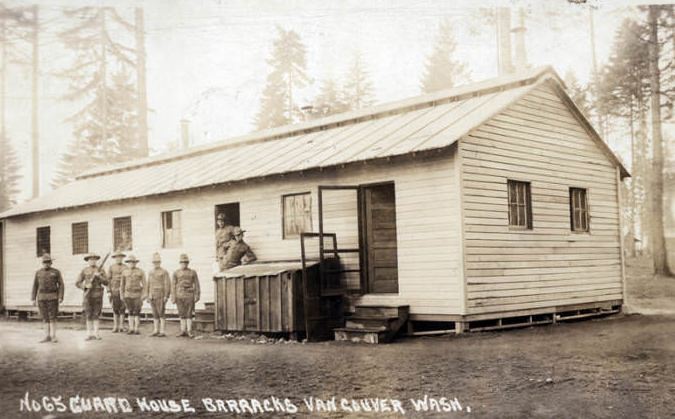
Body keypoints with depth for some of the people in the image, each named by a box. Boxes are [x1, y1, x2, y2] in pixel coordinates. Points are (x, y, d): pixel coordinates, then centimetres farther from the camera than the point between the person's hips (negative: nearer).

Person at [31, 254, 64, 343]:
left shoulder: (56, 272, -1)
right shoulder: (38, 272, 7)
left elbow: (61, 285, -3)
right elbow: (35, 286, 8)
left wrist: (61, 297, -12)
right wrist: (33, 299, 2)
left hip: (53, 297, -3)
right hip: (42, 297, 3)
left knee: (52, 317, -6)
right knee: (45, 318, 4)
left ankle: (53, 336, -2)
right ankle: (47, 336, 8)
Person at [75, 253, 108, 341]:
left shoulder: (101, 270, 3)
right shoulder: (84, 271, 3)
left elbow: (106, 282, -5)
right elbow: (77, 283, 0)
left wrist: (99, 276, -21)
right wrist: (86, 285, -19)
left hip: (98, 295, 0)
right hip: (88, 295, 0)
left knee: (96, 315, 1)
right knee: (89, 316, 1)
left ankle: (96, 333, 6)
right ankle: (90, 334, 6)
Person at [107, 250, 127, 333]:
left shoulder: (126, 268, 5)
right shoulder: (111, 267, 3)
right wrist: (109, 292, -7)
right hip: (114, 291, 0)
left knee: (122, 309, -1)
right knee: (115, 309, 2)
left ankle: (121, 327, 5)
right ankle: (116, 327, 7)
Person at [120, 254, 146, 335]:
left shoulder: (140, 272, -5)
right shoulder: (125, 272, 4)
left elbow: (144, 284, -4)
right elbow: (122, 284, 10)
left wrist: (143, 295, -11)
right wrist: (122, 295, 6)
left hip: (137, 294, -2)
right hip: (128, 294, 3)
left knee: (137, 312, -5)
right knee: (130, 312, 4)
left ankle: (136, 329, 1)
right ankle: (131, 329, 9)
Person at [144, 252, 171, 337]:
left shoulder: (164, 272, -5)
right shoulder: (151, 272, 14)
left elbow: (167, 285, -10)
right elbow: (148, 285, 16)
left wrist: (166, 296, -16)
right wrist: (147, 296, 11)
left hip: (161, 296, -6)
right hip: (152, 296, 6)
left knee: (161, 314, -7)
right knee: (155, 314, 8)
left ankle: (162, 332, -5)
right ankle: (156, 331, 12)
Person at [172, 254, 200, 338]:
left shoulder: (193, 272, 3)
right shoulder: (176, 273, 6)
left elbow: (196, 284, 2)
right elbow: (173, 286, 4)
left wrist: (197, 296, -5)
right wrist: (173, 297, -2)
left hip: (189, 295, -2)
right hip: (179, 296, 2)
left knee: (189, 314, -6)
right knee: (182, 314, 5)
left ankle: (189, 331, -5)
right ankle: (183, 331, 9)